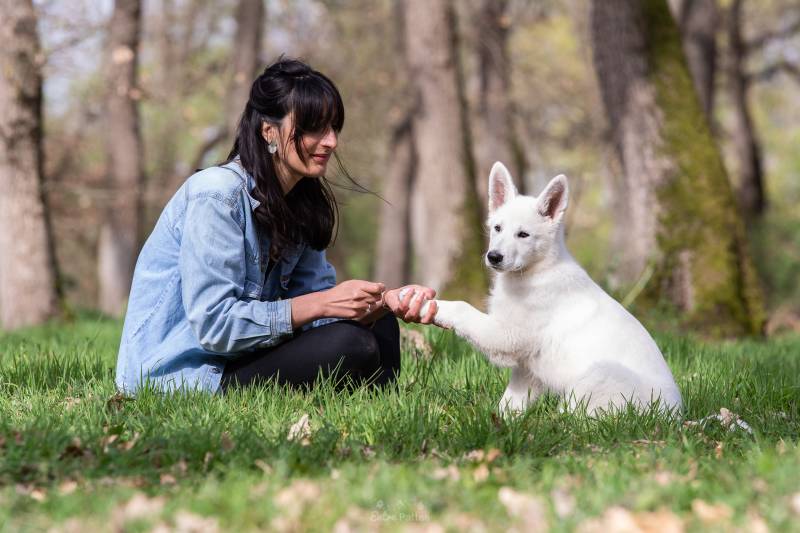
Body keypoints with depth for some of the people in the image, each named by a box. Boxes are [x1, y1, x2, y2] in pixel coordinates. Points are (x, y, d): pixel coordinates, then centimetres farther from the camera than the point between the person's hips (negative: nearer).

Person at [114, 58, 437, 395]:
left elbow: (316, 297, 1)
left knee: (377, 325, 3)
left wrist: (387, 301, -18)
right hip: (179, 375, -9)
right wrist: (323, 303, -24)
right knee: (353, 345, -21)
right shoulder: (217, 195, -19)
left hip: (235, 358, 9)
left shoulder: (302, 202, 8)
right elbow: (213, 325, -24)